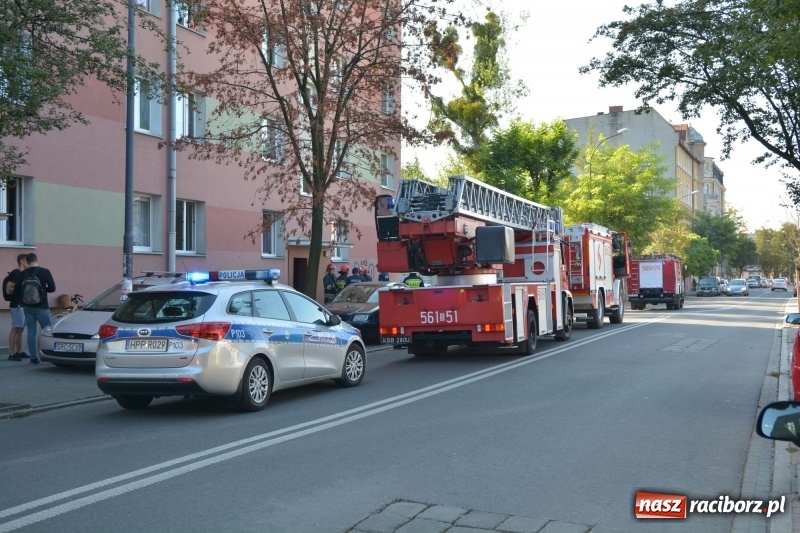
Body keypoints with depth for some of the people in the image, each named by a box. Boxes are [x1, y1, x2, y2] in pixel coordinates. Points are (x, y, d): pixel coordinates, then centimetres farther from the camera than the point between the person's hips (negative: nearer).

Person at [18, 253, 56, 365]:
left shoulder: (23, 274, 3)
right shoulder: (44, 272, -5)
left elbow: (17, 290, 1)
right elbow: (52, 288, -7)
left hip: (27, 307, 4)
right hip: (41, 306, -3)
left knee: (31, 332, 5)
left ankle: (34, 357, 4)